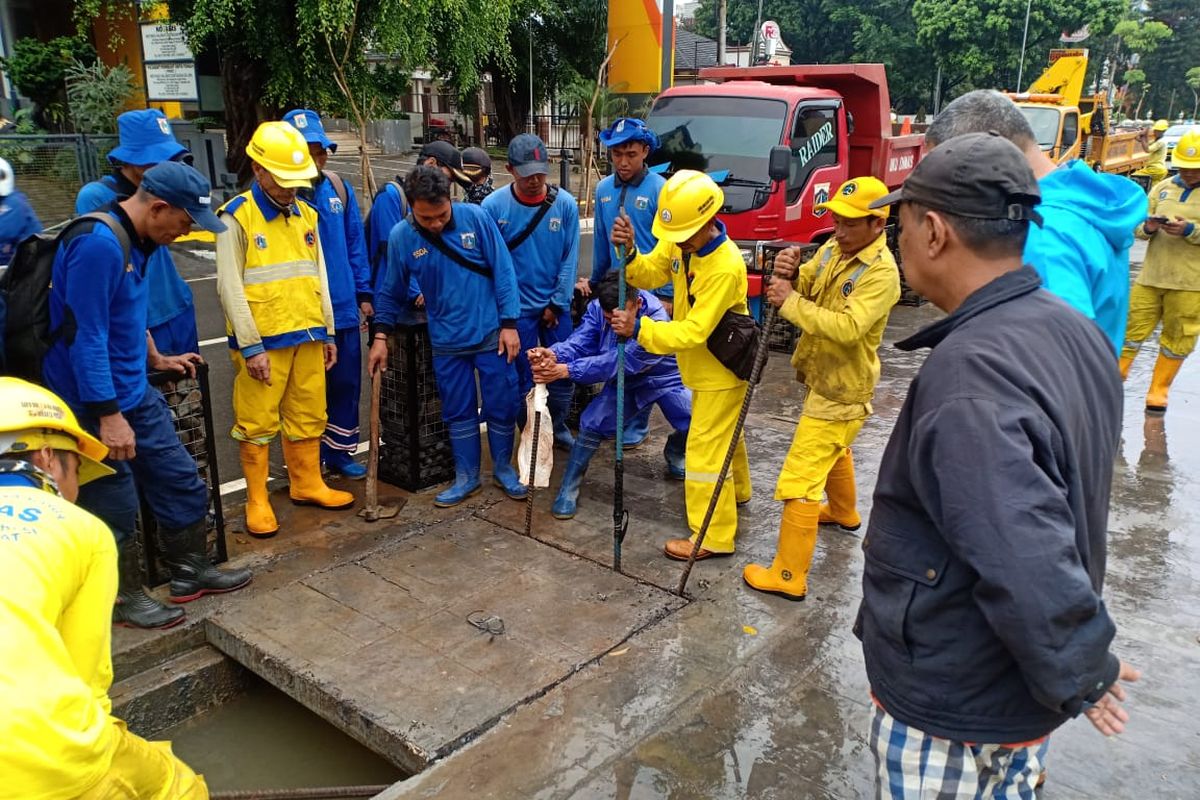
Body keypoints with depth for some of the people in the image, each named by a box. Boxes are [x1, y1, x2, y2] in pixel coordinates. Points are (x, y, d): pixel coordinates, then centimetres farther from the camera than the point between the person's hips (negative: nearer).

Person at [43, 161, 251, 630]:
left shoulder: (138, 241, 7)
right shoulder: (97, 245, -24)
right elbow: (87, 337, -25)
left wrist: (155, 359, 34)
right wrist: (108, 414, -25)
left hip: (137, 394, 9)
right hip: (97, 404, -9)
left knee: (180, 482, 15)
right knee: (116, 507, 5)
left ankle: (191, 571, 32)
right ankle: (124, 599, 24)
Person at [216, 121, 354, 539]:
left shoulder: (306, 214, 11)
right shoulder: (236, 216, -7)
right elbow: (230, 287, -11)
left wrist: (328, 331, 13)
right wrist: (250, 346, -14)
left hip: (308, 336, 6)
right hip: (262, 340, -5)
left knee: (309, 416, 14)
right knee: (257, 422, 3)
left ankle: (307, 484, 30)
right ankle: (257, 501, 15)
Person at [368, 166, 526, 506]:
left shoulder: (475, 217, -11)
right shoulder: (401, 237, -5)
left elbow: (503, 271, -7)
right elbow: (392, 292, 7)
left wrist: (509, 324, -9)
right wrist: (380, 336, 2)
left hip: (491, 334, -1)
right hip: (446, 341, 2)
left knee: (502, 405, 7)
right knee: (458, 411, 11)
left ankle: (503, 468, 28)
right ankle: (466, 476, 28)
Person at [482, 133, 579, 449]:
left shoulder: (565, 204, -8)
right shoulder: (493, 206, -12)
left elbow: (569, 258, -4)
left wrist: (556, 303, -5)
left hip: (556, 306, 2)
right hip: (517, 308, -2)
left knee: (563, 372, 11)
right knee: (524, 378, 7)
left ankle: (559, 427, 34)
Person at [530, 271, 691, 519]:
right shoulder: (597, 308, -21)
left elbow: (616, 362, -45)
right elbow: (580, 341, -34)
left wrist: (566, 370, -55)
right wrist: (553, 354, -57)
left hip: (665, 379, -2)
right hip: (624, 381, 3)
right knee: (591, 423, -17)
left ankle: (675, 455, 15)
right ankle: (568, 490, -1)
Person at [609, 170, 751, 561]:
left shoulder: (725, 267, -33)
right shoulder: (680, 241, -10)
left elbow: (694, 331, -35)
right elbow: (649, 274, -8)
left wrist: (639, 329, -42)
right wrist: (628, 252, -28)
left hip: (722, 369, -9)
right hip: (702, 364, 9)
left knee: (705, 449, -3)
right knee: (724, 431, 28)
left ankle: (713, 537, 9)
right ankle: (736, 491, 52)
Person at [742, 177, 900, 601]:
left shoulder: (881, 272, -24)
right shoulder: (834, 248, 2)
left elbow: (847, 328, -35)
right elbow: (805, 289, -1)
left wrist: (790, 303, -34)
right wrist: (788, 275, -23)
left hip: (841, 390, -9)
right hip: (824, 377, 10)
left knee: (799, 480, -10)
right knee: (834, 451, 32)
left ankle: (789, 575, -2)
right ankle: (844, 513, 59)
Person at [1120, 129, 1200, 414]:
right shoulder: (1162, 188, 10)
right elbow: (1137, 228, 10)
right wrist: (1148, 227, -12)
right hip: (1151, 276, 2)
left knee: (1177, 340, 5)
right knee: (1132, 328, 3)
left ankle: (1158, 390, 18)